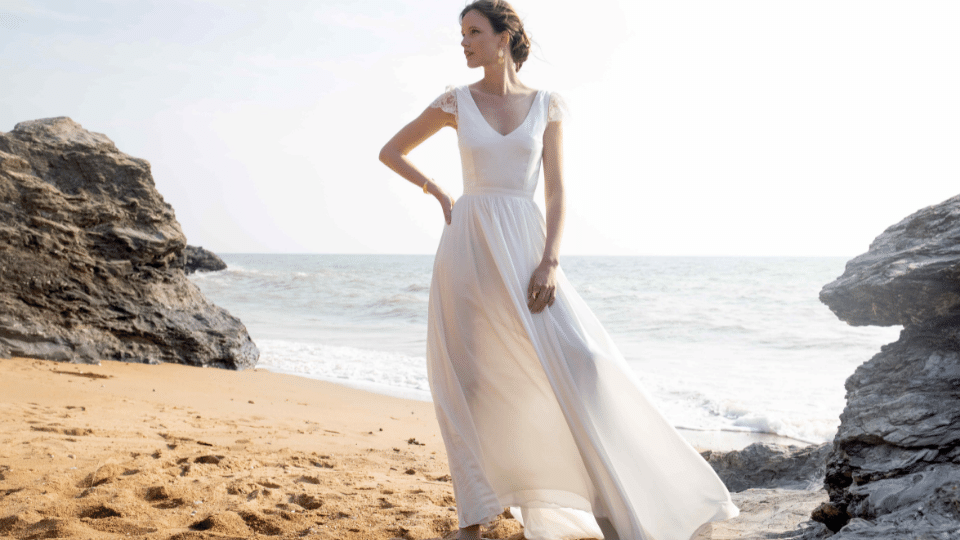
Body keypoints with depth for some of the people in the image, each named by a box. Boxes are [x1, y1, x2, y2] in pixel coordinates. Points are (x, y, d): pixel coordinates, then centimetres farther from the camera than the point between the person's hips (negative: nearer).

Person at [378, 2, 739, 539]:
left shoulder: (547, 105, 6)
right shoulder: (456, 102, 6)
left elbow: (557, 190, 1)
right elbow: (391, 152, 16)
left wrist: (550, 263, -11)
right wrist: (439, 193, 6)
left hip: (525, 247, 0)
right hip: (469, 247, 0)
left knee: (577, 362, -12)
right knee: (469, 381, 0)